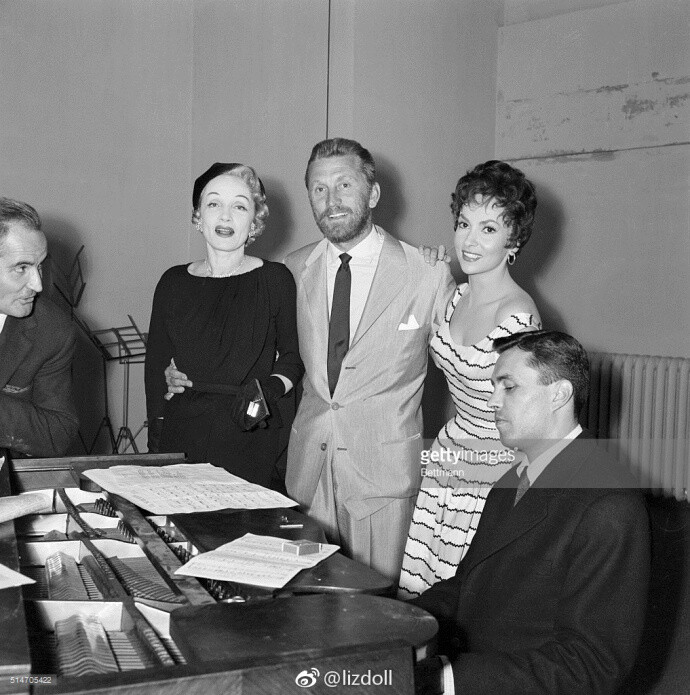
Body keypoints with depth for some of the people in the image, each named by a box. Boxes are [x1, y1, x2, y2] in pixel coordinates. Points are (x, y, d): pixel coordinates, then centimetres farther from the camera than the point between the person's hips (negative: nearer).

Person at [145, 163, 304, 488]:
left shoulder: (276, 280, -1)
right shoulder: (174, 283, 6)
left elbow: (293, 355, 8)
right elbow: (156, 364, 11)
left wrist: (272, 387, -11)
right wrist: (156, 436, 5)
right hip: (180, 436, 2)